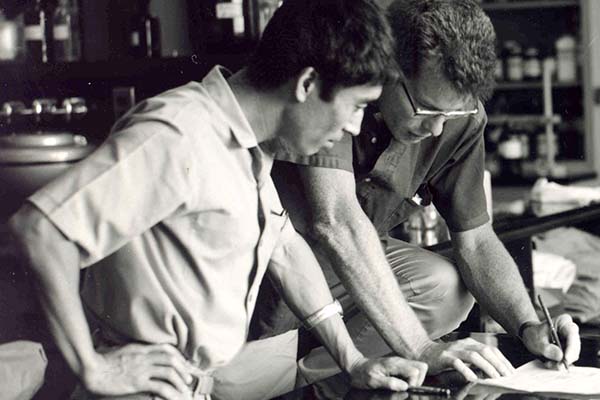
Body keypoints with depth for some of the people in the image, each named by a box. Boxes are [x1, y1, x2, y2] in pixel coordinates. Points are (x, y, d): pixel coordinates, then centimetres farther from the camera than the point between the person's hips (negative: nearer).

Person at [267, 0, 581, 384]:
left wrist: (529, 327, -25)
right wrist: (422, 349, -41)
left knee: (449, 289, -19)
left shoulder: (461, 115, -14)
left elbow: (476, 240, -7)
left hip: (356, 259, 5)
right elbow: (336, 221, -40)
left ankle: (304, 373, -11)